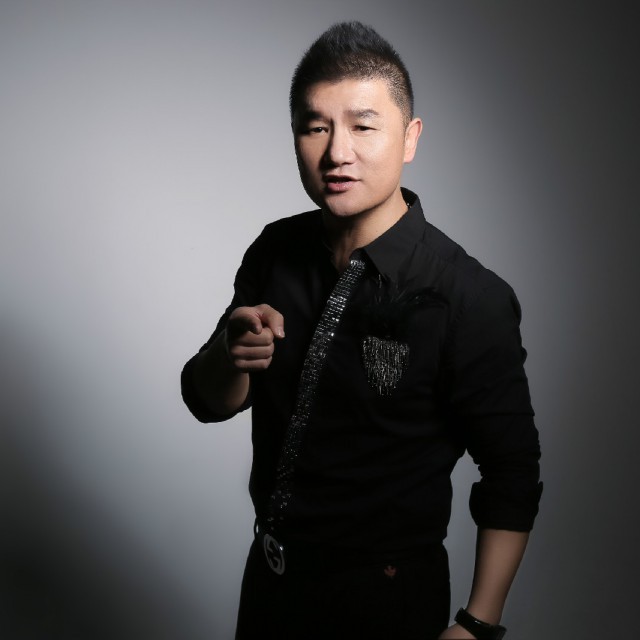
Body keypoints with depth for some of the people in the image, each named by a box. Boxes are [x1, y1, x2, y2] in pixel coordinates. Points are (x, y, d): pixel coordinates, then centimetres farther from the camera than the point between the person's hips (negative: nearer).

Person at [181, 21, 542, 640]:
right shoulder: (275, 252, -6)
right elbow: (207, 402, 0)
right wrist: (231, 354, -22)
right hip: (270, 568, 5)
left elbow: (511, 476, -16)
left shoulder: (472, 300, -22)